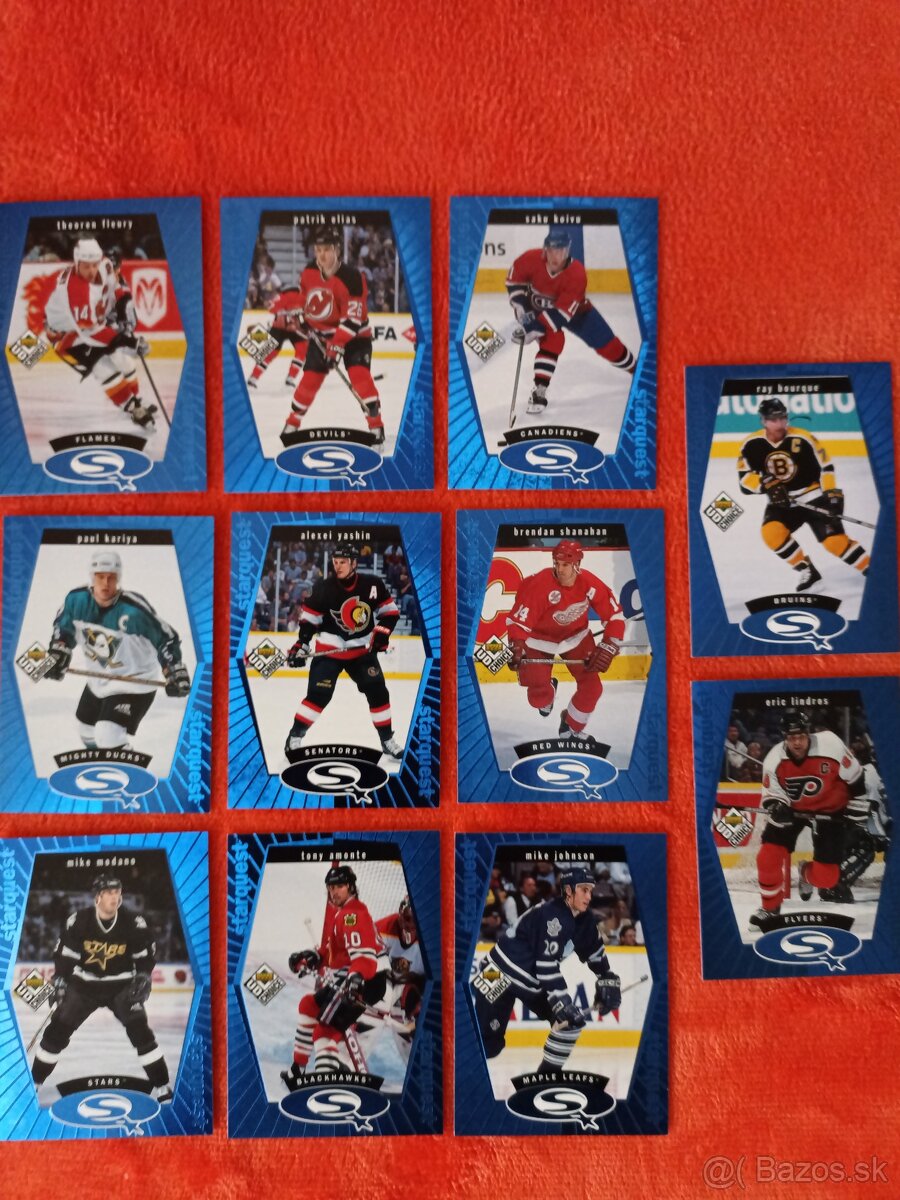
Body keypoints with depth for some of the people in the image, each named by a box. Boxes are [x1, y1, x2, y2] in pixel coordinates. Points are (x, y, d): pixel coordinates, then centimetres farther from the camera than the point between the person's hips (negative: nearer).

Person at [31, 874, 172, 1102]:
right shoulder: (79, 920, -17)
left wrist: (143, 978, -13)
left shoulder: (133, 922, -17)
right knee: (57, 1030, 3)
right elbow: (64, 951, -4)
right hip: (83, 984, 1)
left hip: (120, 986, -1)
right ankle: (34, 1080, 28)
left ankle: (161, 1085, -1)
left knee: (140, 1031, -11)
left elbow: (146, 953, -3)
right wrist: (59, 981, -7)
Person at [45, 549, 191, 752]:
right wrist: (58, 655, -4)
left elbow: (165, 638, -20)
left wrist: (176, 674, -24)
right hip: (98, 679, 7)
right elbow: (63, 627, 7)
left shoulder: (133, 610, -30)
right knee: (87, 730, 27)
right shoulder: (76, 600, -15)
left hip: (134, 682, -7)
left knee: (108, 737, -21)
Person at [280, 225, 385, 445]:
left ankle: (376, 427, -15)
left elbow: (354, 317, -27)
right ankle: (292, 423, 17)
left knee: (359, 375, -21)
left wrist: (337, 345, -30)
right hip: (321, 335, 5)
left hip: (354, 335, -5)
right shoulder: (308, 273, -6)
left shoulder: (351, 277, -25)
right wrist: (302, 317, 14)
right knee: (310, 379, 2)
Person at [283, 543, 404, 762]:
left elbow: (390, 610, 2)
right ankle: (294, 739, 0)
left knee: (378, 693, 3)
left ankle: (387, 740, 18)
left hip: (363, 650, 3)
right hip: (329, 650, -2)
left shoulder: (373, 584, -8)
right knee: (318, 695, -12)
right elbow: (309, 617, -6)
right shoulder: (324, 588, -12)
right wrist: (301, 644, -16)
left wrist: (382, 633, -11)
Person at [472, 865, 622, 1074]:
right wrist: (562, 1002, -26)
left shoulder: (583, 918, 0)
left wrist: (607, 981, 6)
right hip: (502, 973, -9)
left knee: (572, 1020, 1)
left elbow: (595, 951, 14)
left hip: (534, 981, 9)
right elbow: (547, 965, -27)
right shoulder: (552, 915, -26)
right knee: (488, 1042, -12)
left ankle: (548, 1072, 14)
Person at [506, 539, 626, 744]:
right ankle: (547, 692, 32)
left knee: (592, 687, -4)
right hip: (539, 639, -3)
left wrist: (607, 648, -20)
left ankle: (572, 728, 24)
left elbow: (614, 616, -12)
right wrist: (516, 648, -44)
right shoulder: (540, 585, -32)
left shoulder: (590, 585, -21)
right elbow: (518, 620, -30)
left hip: (575, 636, 3)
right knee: (538, 697, -10)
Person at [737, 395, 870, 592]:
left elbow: (825, 466, -8)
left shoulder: (802, 439, -15)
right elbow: (744, 478, -10)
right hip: (781, 503, 3)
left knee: (834, 540, -15)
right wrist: (766, 484, -26)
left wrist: (833, 493, -14)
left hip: (813, 498, -2)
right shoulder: (752, 445, -10)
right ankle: (807, 571, -5)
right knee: (771, 532, -24)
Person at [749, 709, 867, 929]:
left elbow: (856, 778, -9)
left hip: (830, 809, -1)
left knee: (826, 875, -4)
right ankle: (770, 907, 9)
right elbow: (770, 795, -13)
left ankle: (807, 875, 35)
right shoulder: (775, 759, -22)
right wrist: (776, 807, -36)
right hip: (791, 809, 1)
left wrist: (857, 812, -2)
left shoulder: (831, 746, -26)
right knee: (768, 858, -14)